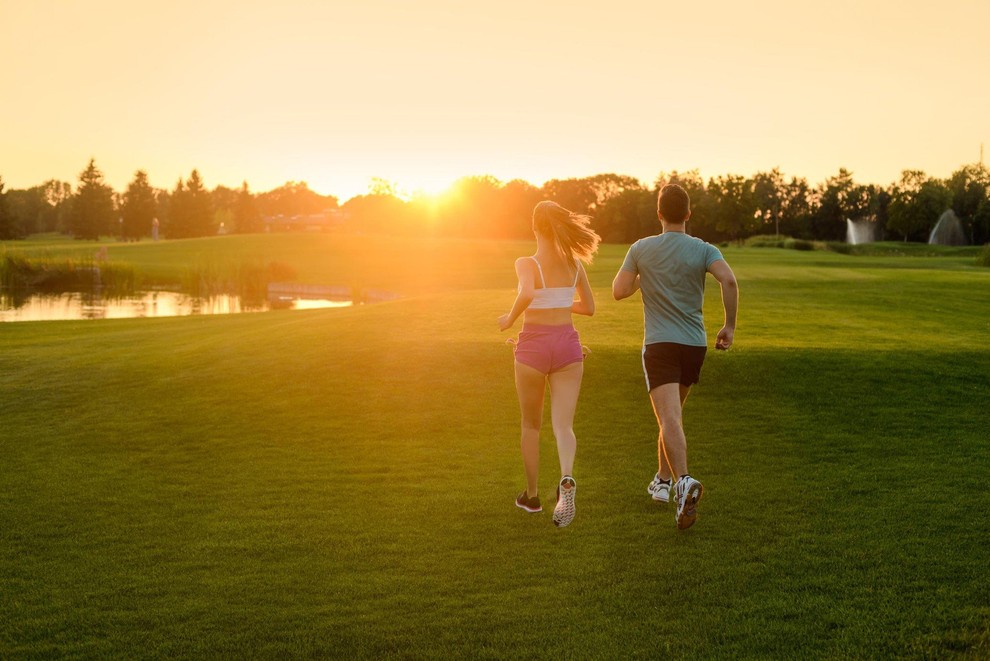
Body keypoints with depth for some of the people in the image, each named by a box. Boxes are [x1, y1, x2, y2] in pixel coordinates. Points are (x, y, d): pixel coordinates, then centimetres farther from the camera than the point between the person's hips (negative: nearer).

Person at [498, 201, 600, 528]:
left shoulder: (526, 263, -10)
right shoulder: (575, 263, 4)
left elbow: (527, 294, -31)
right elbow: (589, 307, 13)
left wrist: (509, 319, -12)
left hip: (534, 344, -2)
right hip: (567, 344, 2)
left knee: (531, 424, 17)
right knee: (563, 426, -2)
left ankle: (532, 495, 28)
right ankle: (567, 479, -32)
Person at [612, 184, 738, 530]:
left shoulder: (641, 249, 1)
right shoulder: (703, 249, 0)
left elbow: (619, 291, 1)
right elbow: (729, 280, -17)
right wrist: (729, 326, -7)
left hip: (659, 345, -3)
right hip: (695, 344, 3)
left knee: (670, 419, -13)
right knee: (672, 414, 21)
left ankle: (684, 481, -35)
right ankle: (662, 480, 31)